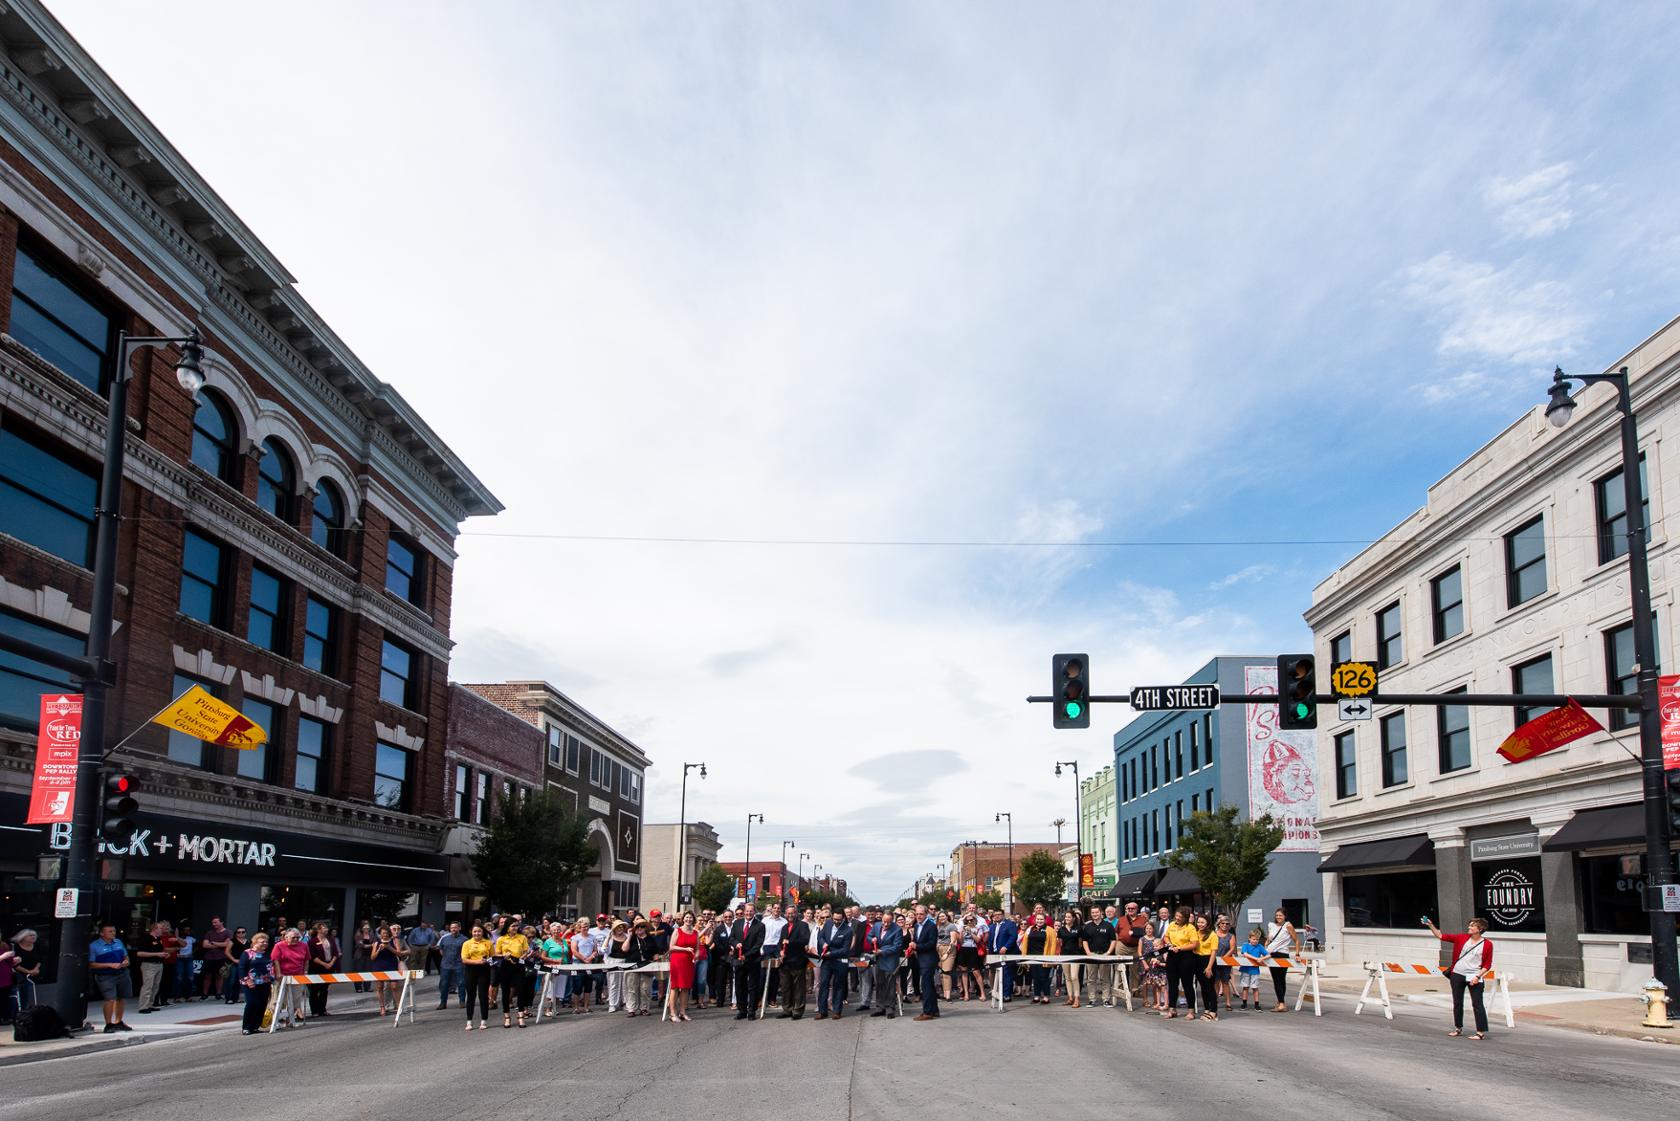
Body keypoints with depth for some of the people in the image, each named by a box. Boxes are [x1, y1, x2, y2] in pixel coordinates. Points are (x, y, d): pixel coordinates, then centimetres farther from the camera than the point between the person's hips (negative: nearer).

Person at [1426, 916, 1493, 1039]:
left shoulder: (1487, 944, -6)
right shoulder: (1462, 938, 3)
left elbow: (1487, 965, -4)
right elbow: (1441, 936, 5)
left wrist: (1477, 976, -14)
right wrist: (1431, 926, -6)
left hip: (1474, 978, -4)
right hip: (1457, 975, 4)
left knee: (1477, 1004, -5)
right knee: (1457, 1003, 13)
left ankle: (1481, 1032, 0)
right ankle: (1459, 1028, 27)